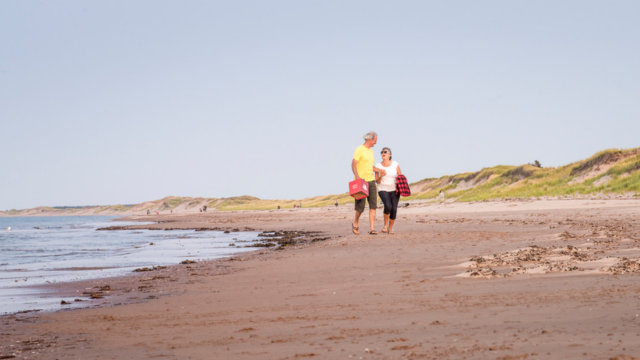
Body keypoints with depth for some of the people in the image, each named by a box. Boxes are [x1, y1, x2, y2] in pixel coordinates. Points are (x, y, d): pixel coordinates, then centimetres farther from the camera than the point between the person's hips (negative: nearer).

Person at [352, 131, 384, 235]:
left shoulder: (371, 151, 19)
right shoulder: (359, 150, -7)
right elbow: (353, 164, -16)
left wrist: (380, 171, 17)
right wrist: (357, 177, -29)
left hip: (371, 181, 7)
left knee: (373, 205, -3)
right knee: (361, 205, -4)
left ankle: (371, 228, -5)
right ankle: (356, 224, 21)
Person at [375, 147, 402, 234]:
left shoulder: (395, 164, 0)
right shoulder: (378, 166, 1)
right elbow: (377, 182, 1)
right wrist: (380, 176, -19)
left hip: (394, 190, 1)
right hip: (383, 190, -1)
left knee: (394, 209, -12)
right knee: (388, 206, -27)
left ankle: (390, 228, 9)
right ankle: (385, 224, -5)